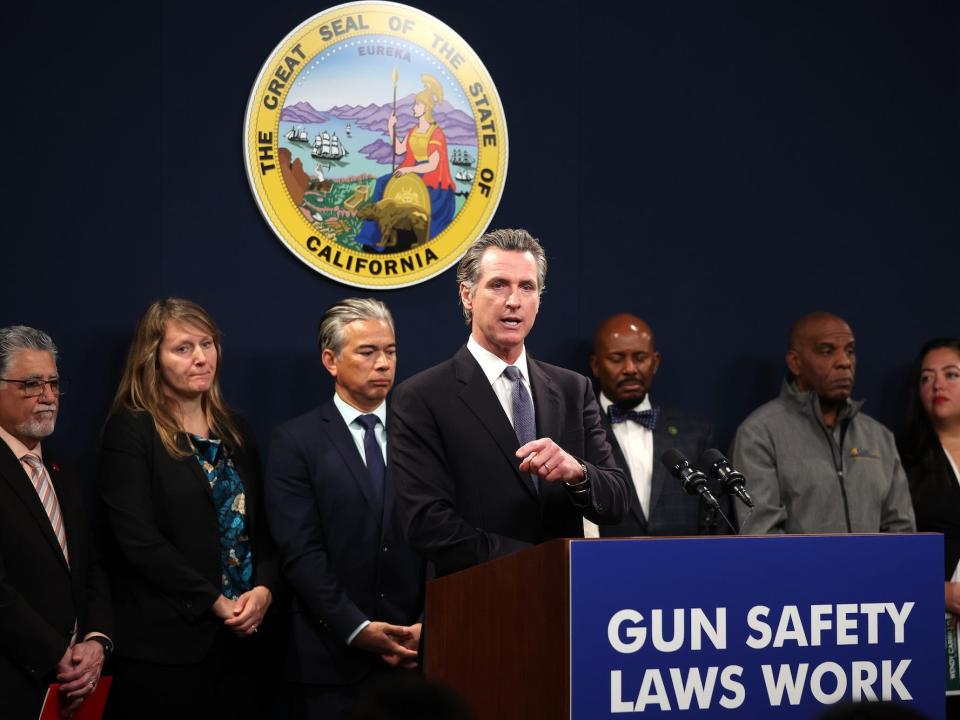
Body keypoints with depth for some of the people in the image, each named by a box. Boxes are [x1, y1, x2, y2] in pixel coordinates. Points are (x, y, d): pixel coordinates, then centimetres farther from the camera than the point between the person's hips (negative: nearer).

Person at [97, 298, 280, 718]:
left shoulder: (234, 431, 15)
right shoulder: (131, 430, -5)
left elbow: (261, 526, 14)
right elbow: (138, 539, -13)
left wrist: (263, 589, -5)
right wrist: (214, 601, -14)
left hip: (243, 637, 6)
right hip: (166, 643, -6)